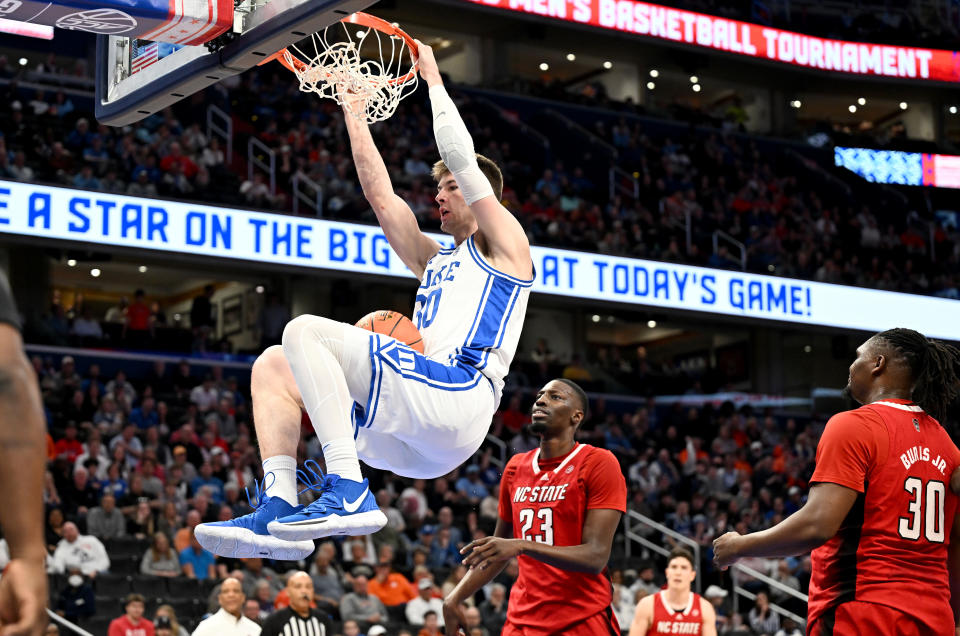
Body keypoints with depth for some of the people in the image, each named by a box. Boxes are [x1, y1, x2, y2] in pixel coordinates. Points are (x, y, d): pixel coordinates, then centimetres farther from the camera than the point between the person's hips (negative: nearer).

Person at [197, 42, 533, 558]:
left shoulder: (503, 242, 13)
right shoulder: (434, 262, 34)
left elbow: (460, 154, 4)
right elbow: (380, 194, 33)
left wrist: (432, 78, 17)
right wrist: (352, 105, 34)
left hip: (456, 395, -9)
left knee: (304, 332, -20)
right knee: (273, 367, 5)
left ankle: (348, 492, -34)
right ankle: (279, 509, -16)